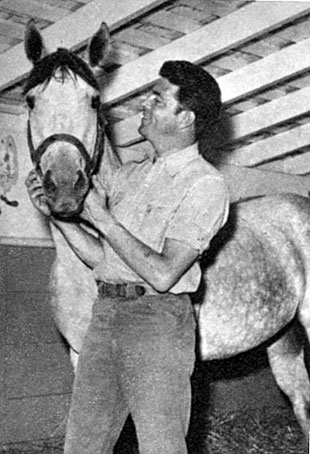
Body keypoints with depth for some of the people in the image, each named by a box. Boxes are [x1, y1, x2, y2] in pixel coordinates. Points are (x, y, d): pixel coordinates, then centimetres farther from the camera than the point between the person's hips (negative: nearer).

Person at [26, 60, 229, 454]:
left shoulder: (204, 184, -8)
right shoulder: (127, 175, 15)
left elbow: (162, 274, -17)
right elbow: (102, 258, 14)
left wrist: (103, 218, -13)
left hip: (157, 319, -7)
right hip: (105, 315, 7)